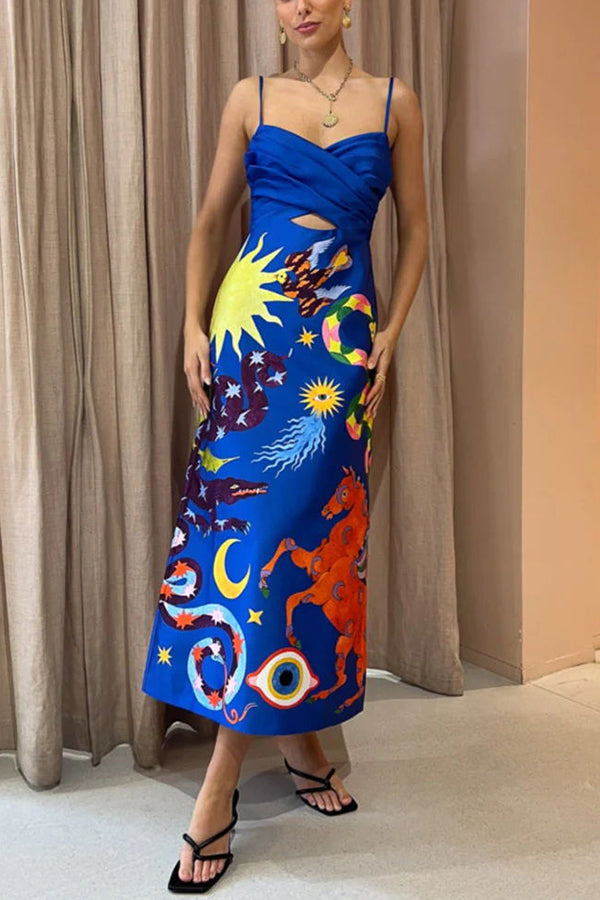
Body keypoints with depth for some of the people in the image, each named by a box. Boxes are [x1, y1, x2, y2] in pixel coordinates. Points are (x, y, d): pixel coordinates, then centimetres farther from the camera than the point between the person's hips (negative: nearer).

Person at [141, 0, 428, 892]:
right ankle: (294, 733, 9)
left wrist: (389, 337, 2)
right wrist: (194, 326, 1)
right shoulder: (252, 98, 10)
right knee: (242, 511, -5)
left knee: (301, 524, -3)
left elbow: (415, 230, 12)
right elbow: (209, 220, 12)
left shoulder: (393, 103, 10)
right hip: (250, 326, 1)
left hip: (340, 341, 0)